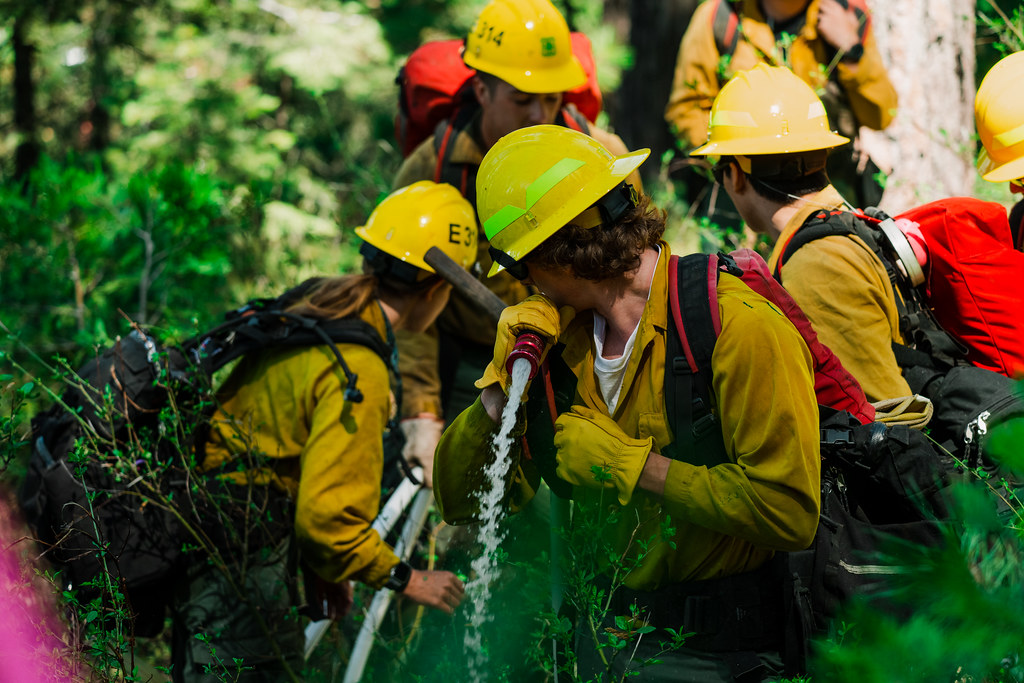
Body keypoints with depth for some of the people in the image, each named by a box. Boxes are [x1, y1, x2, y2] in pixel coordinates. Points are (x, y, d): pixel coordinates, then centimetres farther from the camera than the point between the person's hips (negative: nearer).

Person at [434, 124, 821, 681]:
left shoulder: (740, 327, -15)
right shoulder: (558, 334, 5)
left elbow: (789, 510, -24)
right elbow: (462, 504, 7)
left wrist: (628, 463, -18)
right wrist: (504, 381, -8)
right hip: (602, 632, 7)